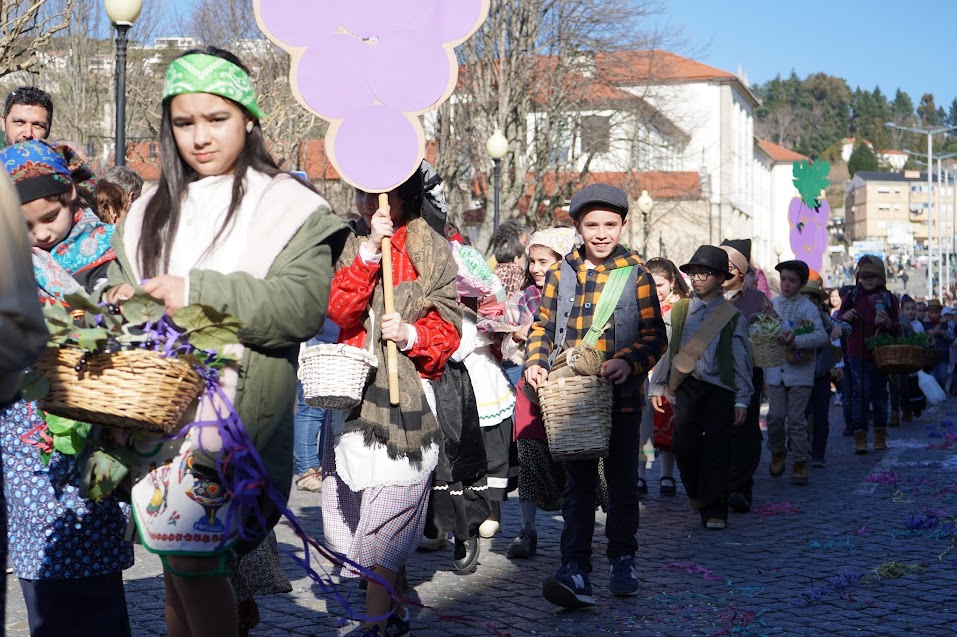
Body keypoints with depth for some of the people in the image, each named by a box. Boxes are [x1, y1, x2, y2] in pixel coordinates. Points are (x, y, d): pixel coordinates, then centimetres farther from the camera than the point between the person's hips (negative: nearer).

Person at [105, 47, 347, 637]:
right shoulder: (151, 213, 17)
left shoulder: (289, 207, 0)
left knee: (193, 560, -11)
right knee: (177, 568, 10)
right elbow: (120, 292, 16)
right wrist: (120, 304, -8)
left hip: (236, 418, -5)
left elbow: (303, 306, -14)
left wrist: (198, 292, -20)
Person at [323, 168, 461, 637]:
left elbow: (447, 326, 3)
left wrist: (411, 335, -17)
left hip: (408, 391, -4)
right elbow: (339, 310, -6)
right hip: (354, 387, 4)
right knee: (352, 492, 5)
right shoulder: (349, 245, 11)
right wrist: (369, 250, -14)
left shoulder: (433, 250, 3)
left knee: (389, 501, -9)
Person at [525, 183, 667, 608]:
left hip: (621, 397, -1)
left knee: (622, 482, 11)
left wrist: (630, 362, -20)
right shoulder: (561, 273, 7)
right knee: (578, 485, -2)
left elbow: (655, 335, -2)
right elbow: (543, 325, 13)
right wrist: (535, 363, -5)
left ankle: (622, 559, 28)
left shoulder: (636, 274, 1)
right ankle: (575, 571, -7)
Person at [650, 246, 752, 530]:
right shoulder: (679, 311, 11)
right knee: (684, 445, -4)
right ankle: (696, 493, 25)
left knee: (716, 450, -4)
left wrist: (741, 400, -2)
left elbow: (742, 360, 3)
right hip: (687, 387, 2)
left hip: (720, 389, -2)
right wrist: (657, 387, 10)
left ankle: (714, 511, 3)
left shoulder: (733, 317, 4)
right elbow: (666, 349, 14)